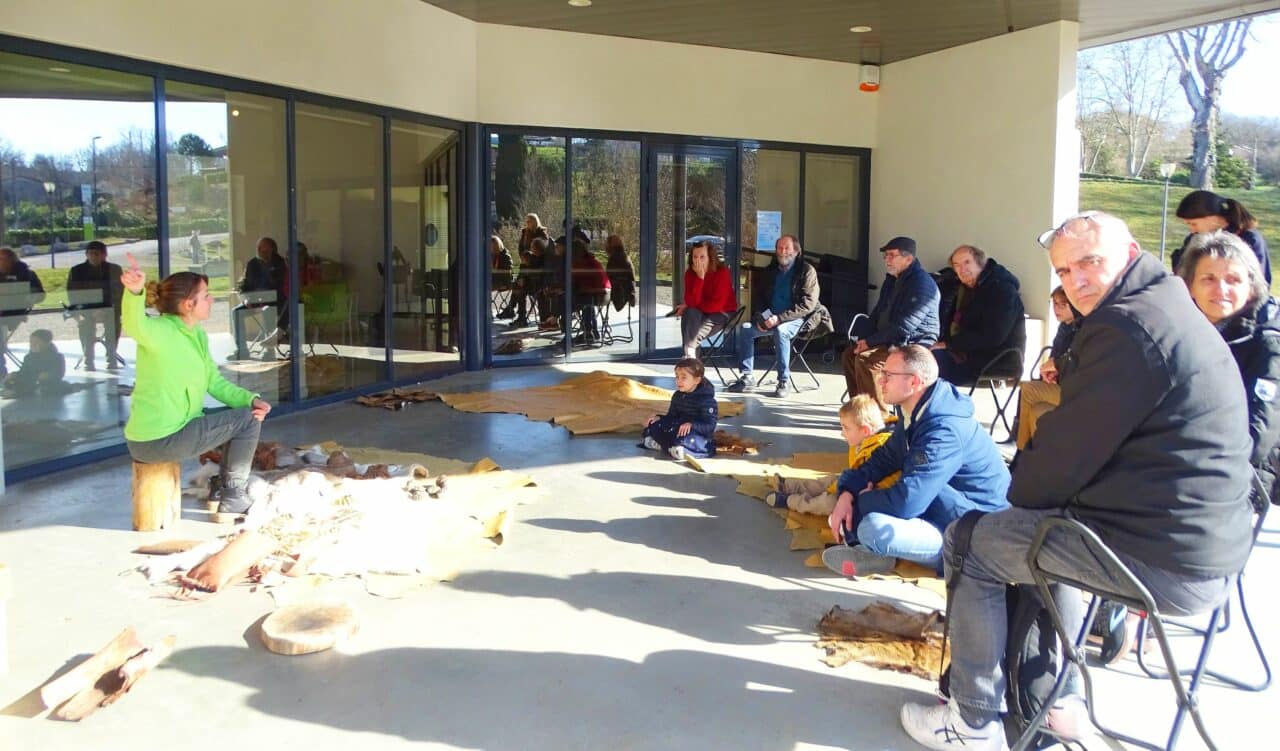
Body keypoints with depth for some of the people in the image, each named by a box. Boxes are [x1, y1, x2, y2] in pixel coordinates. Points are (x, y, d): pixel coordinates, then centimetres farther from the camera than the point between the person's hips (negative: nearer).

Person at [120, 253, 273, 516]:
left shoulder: (198, 335, 8)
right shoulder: (159, 332, -19)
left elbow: (215, 382, 9)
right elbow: (135, 325, -42)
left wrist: (250, 399, -7)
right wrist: (134, 291, -62)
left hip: (176, 427, 10)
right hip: (156, 442, -10)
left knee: (250, 412, 20)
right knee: (249, 420, -7)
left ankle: (226, 490, 28)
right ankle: (233, 499, 6)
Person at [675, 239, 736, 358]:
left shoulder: (722, 272, -19)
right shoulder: (690, 273, -8)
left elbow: (716, 305, -22)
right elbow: (691, 301, -20)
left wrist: (688, 306, -14)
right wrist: (700, 277, -28)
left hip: (723, 313, -3)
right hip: (701, 313, 4)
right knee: (690, 313, -29)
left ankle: (689, 354, -21)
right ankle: (690, 355, -33)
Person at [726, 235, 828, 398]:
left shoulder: (807, 271, -5)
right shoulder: (770, 271, 13)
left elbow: (807, 305, -14)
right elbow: (757, 296, 19)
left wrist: (779, 318, -21)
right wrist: (762, 318, -2)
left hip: (797, 319, -6)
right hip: (770, 319, 6)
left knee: (781, 330, -36)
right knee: (745, 328, -16)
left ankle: (784, 381, -28)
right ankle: (746, 377, -13)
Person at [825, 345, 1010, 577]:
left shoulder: (944, 431, -28)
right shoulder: (917, 415, 4)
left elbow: (906, 502, -34)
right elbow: (883, 459, 12)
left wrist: (862, 500, -13)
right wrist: (847, 495, -6)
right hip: (937, 514, 10)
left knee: (875, 528, -33)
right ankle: (872, 548, -7)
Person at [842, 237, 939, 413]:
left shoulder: (921, 283, -17)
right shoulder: (892, 280, 15)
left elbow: (904, 326, -24)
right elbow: (877, 314, 22)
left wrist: (871, 341, -20)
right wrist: (864, 339, 4)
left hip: (914, 345, -10)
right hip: (891, 341, 10)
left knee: (866, 359, -27)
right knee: (849, 354, 5)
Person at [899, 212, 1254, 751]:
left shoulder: (1128, 326, -19)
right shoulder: (1169, 311, 15)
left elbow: (1069, 452, -17)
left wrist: (1017, 495, 2)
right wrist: (1029, 492, 12)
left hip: (1161, 561, -10)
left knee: (968, 544, 2)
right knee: (1044, 523, 32)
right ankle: (1055, 696, 35)